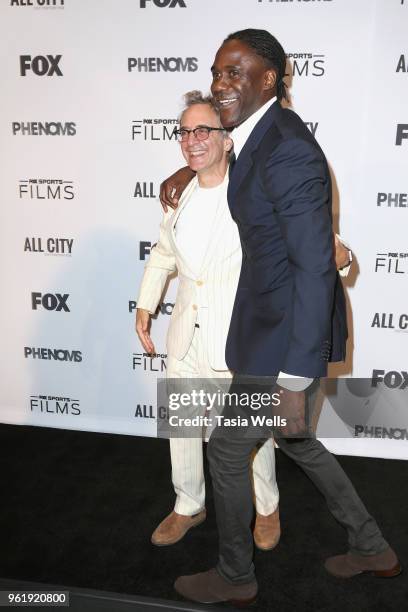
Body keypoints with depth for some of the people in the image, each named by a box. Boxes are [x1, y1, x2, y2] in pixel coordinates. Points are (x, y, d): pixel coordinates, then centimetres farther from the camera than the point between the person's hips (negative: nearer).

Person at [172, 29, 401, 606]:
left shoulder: (288, 151, -24)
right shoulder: (259, 133, 6)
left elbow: (316, 268, -27)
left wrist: (295, 379, -26)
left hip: (289, 334, -10)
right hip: (277, 321, 10)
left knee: (227, 450, 8)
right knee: (294, 438, 24)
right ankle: (372, 548, 42)